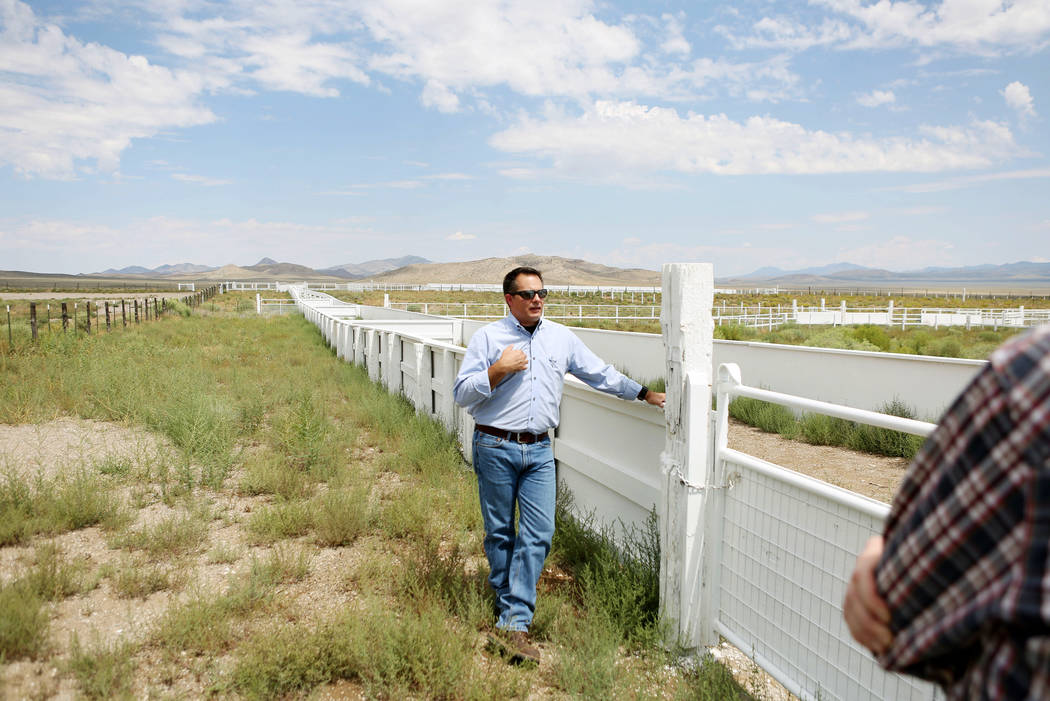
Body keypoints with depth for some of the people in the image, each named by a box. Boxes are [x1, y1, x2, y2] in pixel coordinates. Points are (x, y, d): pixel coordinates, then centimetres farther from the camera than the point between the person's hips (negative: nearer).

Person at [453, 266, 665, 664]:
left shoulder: (562, 338, 11)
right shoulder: (488, 337, 0)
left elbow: (602, 375, 19)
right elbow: (461, 394, -4)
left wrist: (645, 394, 19)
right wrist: (498, 370, -16)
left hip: (539, 451, 3)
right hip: (496, 448, -3)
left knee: (539, 534, -6)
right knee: (500, 532, 6)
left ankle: (512, 624, -3)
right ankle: (507, 599, 27)